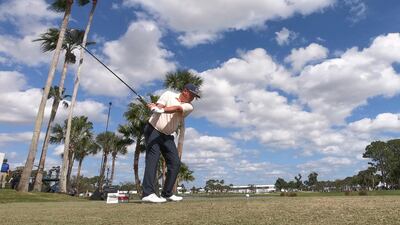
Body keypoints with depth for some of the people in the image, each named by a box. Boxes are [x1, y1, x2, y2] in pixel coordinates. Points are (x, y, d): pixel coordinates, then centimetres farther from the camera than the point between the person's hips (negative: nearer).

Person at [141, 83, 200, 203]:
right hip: (153, 130, -5)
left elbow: (177, 108, -19)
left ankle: (167, 193, 10)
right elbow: (158, 106, -15)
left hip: (167, 137, 5)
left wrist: (161, 110, -37)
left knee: (175, 163, 1)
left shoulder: (188, 107, 1)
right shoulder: (169, 94, 0)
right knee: (152, 159, -17)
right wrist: (155, 108, -39)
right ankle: (148, 193, -22)